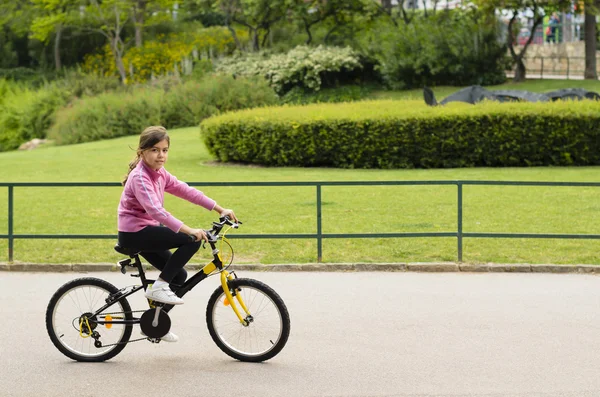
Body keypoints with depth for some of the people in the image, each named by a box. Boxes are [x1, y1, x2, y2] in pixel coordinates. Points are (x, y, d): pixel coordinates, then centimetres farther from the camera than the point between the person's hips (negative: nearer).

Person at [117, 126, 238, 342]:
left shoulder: (159, 174, 7)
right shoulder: (140, 177, -21)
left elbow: (186, 191, 7)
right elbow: (155, 210, -33)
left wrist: (220, 209, 2)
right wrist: (188, 230, -41)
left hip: (146, 232, 9)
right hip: (134, 233, -9)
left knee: (179, 276, 13)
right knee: (192, 240, -18)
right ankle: (159, 286, -12)